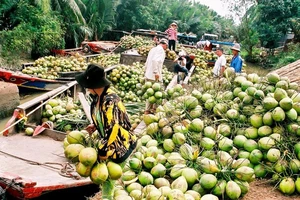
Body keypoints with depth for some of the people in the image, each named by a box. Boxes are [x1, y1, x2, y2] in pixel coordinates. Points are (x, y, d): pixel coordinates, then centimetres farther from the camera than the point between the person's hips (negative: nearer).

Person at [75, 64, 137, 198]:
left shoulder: (110, 101, -30)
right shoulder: (98, 97, -3)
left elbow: (112, 130, -29)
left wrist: (103, 152, -21)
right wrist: (95, 126, -2)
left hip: (120, 145, -7)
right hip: (108, 142, 8)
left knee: (108, 176, 7)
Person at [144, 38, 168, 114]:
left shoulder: (153, 49, 18)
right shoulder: (161, 50, -8)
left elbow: (147, 62, 21)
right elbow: (155, 60, -25)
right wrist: (156, 73, -24)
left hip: (148, 75, 9)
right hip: (155, 76, -9)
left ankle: (147, 110, 19)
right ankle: (154, 109, 6)